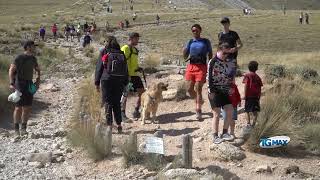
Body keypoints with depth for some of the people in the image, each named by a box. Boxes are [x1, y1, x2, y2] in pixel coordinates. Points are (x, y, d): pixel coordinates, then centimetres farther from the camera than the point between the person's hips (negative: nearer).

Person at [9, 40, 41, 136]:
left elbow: (37, 69, 26)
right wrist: (11, 83, -25)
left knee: (28, 107, 5)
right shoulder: (19, 58, -10)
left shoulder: (33, 58, 10)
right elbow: (11, 70, -15)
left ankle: (23, 128, 15)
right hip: (20, 84, -6)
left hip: (29, 85, 6)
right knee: (19, 107, -6)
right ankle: (16, 128, 4)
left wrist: (38, 79, 11)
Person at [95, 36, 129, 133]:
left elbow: (99, 68, -2)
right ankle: (119, 124, 13)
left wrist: (97, 82, 3)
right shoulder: (121, 53, 7)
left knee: (108, 103, 2)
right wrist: (125, 83, 14)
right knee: (117, 103, 13)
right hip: (119, 81, 3)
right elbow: (126, 70, 9)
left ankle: (109, 125, -3)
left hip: (107, 80, -3)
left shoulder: (104, 52, -2)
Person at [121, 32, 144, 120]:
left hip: (135, 75, 9)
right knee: (125, 94, -1)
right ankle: (122, 113, 10)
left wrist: (138, 68, 11)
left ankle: (136, 111, 14)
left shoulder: (135, 49, 18)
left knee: (141, 92, 4)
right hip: (128, 76, -8)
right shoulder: (125, 48, -9)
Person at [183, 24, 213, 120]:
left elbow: (210, 54, 10)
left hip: (201, 66, -4)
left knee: (198, 88, -9)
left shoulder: (206, 41, 7)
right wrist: (184, 51, -8)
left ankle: (198, 110, -3)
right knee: (190, 89, 3)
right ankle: (199, 101, 31)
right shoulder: (190, 42, 13)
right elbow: (185, 56, 14)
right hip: (191, 66, 4)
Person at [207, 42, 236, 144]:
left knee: (230, 111, 2)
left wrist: (230, 87, 11)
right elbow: (209, 77, -13)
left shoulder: (229, 62, 7)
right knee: (217, 114, -4)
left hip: (225, 91, 6)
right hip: (215, 91, -6)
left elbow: (232, 75, 19)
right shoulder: (213, 62, -12)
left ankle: (225, 133, 17)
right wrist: (211, 91, -15)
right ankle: (215, 136, 6)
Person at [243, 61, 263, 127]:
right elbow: (260, 88, 9)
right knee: (255, 111, 5)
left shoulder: (247, 75, -2)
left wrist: (245, 96, -7)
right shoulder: (257, 77, 7)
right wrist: (259, 97, 16)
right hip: (256, 96, 2)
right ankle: (253, 123, -2)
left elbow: (246, 86, -10)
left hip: (249, 95, -2)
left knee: (247, 111, 7)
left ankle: (248, 123, 0)